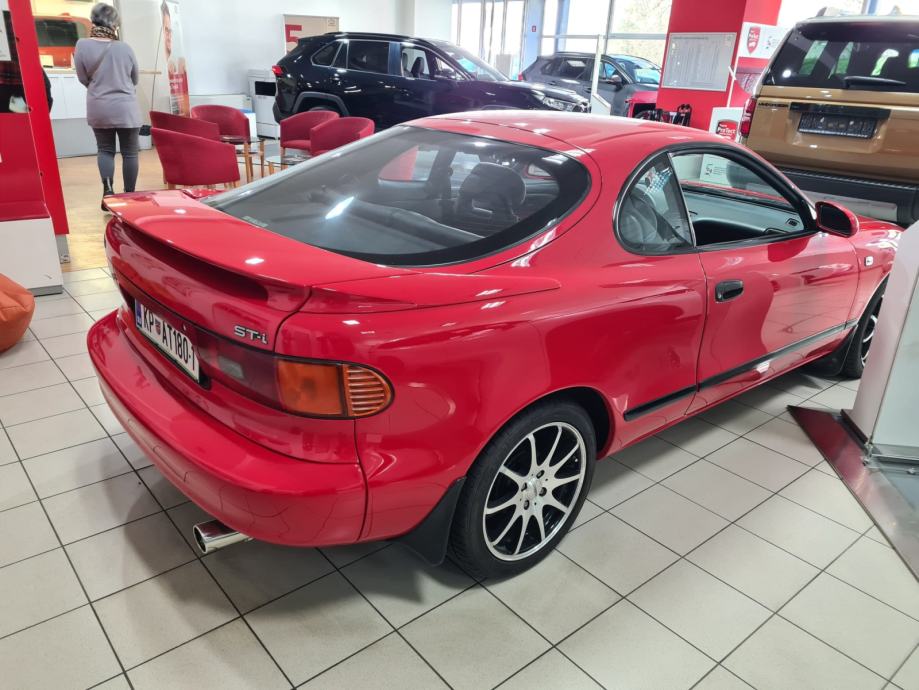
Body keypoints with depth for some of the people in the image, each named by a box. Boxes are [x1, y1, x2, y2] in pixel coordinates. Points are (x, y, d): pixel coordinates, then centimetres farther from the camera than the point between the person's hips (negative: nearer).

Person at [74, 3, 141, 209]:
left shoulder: (82, 45, -4)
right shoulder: (125, 48, -5)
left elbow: (83, 79, 2)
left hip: (98, 109, 2)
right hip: (126, 108, -2)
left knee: (105, 149, 12)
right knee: (129, 152, 5)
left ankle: (107, 190, -5)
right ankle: (129, 194, 8)